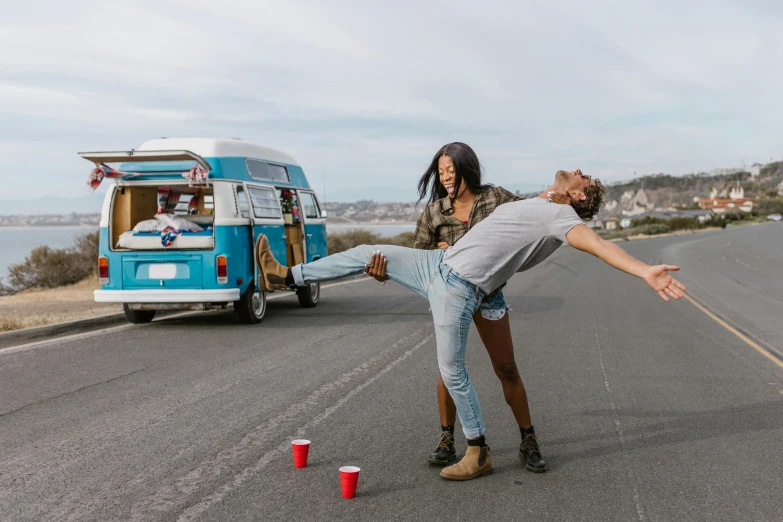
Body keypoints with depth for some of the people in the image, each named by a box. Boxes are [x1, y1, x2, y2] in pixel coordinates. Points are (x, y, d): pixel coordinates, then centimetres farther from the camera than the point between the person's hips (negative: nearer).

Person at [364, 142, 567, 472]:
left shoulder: (494, 198, -6)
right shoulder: (434, 212, -6)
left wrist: (555, 198, -14)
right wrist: (385, 271, -27)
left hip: (488, 293, 0)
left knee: (506, 368, 2)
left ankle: (528, 442, 13)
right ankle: (446, 440, 11)